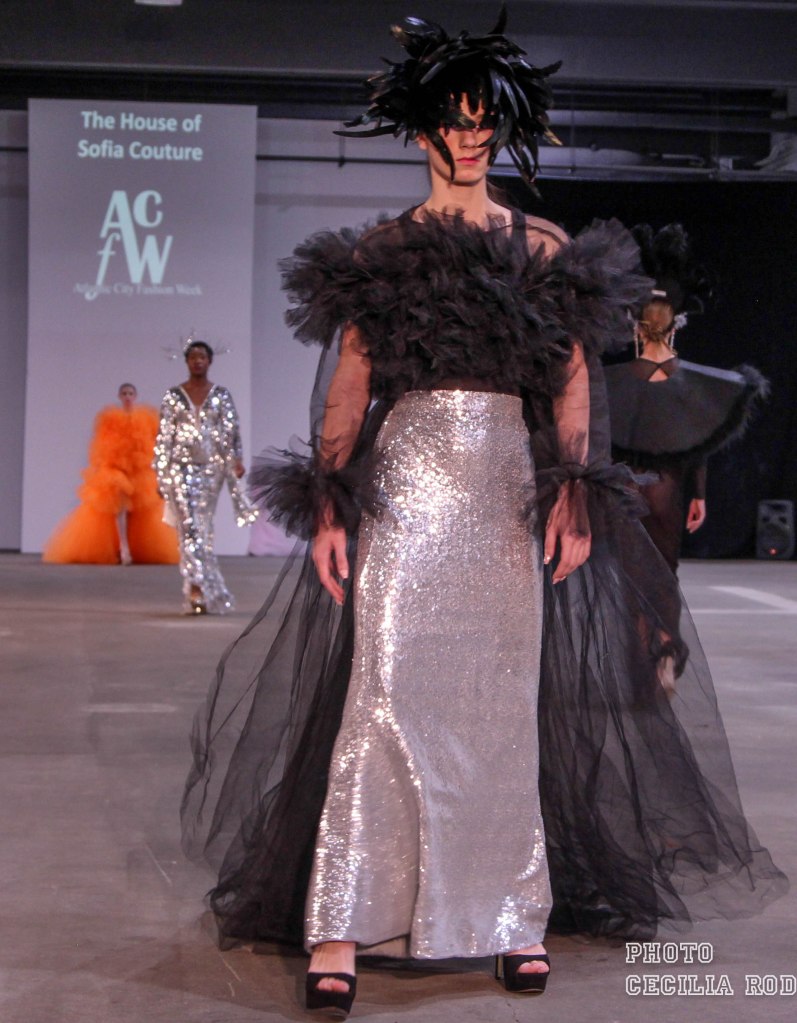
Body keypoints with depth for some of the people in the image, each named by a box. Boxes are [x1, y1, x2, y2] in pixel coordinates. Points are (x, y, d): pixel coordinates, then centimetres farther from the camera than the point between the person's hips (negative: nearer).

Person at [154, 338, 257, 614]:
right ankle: (202, 591, -16)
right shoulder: (173, 396, 5)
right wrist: (161, 472, 0)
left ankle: (197, 595, 15)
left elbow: (232, 431, 2)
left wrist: (237, 459, -12)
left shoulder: (221, 395, 7)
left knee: (203, 529, 5)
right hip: (181, 468, -1)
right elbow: (164, 436, 4)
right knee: (189, 528, -11)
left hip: (211, 468, 1)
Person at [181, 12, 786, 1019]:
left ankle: (512, 916, 15)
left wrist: (574, 499, -3)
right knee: (386, 692, -10)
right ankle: (340, 932, -8)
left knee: (505, 701, 5)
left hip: (510, 490, 2)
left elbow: (574, 386, 8)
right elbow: (347, 386, 5)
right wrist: (329, 508, -3)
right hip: (406, 484, -2)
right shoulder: (382, 249, 8)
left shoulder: (546, 250, 11)